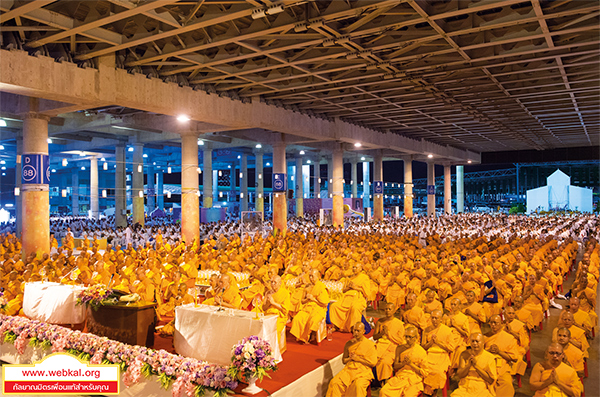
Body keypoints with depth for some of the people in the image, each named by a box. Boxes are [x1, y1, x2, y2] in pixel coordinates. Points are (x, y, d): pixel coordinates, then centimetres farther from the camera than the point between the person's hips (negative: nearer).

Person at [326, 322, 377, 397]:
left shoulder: (370, 344, 1)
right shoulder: (348, 344, 13)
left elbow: (373, 363, -3)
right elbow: (343, 360, 19)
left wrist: (358, 359, -9)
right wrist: (350, 358, -3)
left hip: (363, 371, -4)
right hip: (349, 369, 4)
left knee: (358, 385, -36)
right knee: (335, 382, -23)